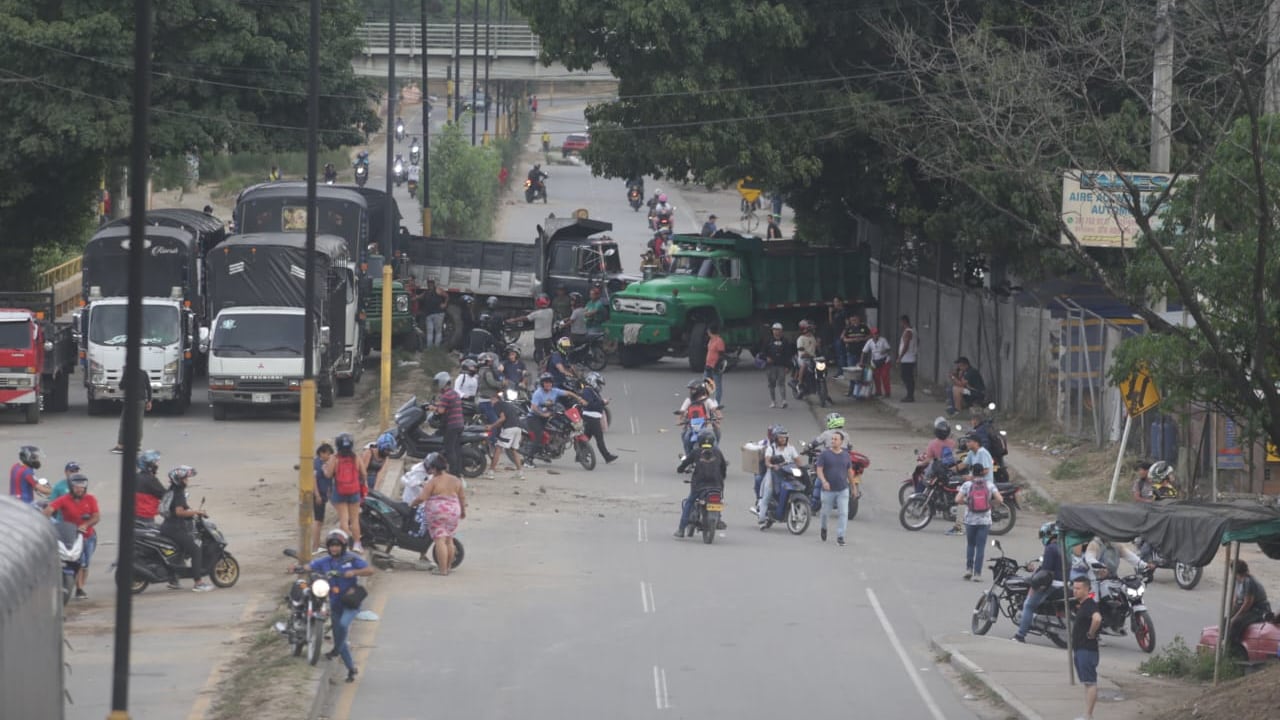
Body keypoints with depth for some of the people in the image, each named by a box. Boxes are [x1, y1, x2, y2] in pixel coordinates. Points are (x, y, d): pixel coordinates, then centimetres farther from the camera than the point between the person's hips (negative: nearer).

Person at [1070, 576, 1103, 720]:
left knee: (1090, 682, -9)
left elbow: (1097, 618, -37)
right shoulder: (1080, 605, 15)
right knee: (1086, 683, 12)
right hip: (1079, 649, 10)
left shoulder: (1090, 604, -16)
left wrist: (1091, 634, -22)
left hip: (1087, 649, -10)